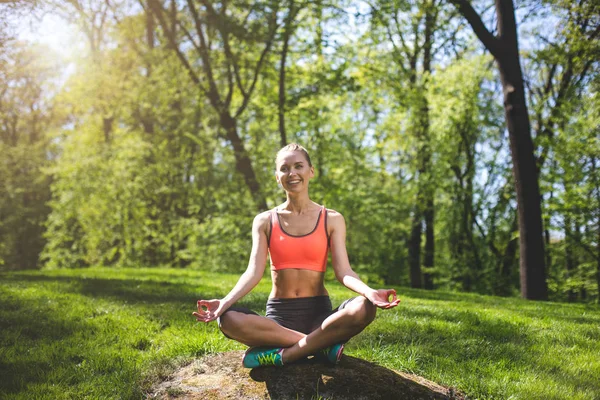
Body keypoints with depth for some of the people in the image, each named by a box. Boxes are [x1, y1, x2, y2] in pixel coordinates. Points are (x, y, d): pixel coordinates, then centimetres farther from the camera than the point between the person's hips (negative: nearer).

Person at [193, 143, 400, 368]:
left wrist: (369, 292, -28)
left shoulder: (331, 220, 5)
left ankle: (283, 355, -25)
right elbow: (254, 271, -4)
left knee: (364, 308, -33)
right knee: (228, 319, -32)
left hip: (319, 312, 0)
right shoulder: (265, 221, 7)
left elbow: (343, 271, -5)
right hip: (278, 315, 1)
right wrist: (225, 302, -24)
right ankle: (322, 345, -25)